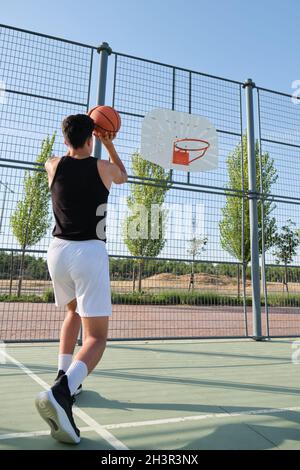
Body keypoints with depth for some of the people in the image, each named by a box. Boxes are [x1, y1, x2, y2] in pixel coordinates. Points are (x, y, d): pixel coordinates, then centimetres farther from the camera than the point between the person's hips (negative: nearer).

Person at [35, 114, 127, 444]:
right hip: (90, 253, -4)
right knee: (96, 337, -1)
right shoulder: (103, 168, 4)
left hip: (57, 251, 4)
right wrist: (109, 144, 36)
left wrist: (78, 137, 45)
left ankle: (64, 377, 27)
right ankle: (62, 391, -26)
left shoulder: (54, 166, 9)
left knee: (74, 311, 30)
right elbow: (123, 176, 29)